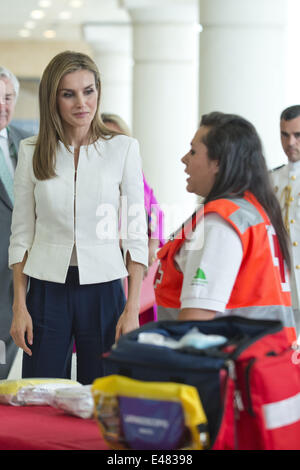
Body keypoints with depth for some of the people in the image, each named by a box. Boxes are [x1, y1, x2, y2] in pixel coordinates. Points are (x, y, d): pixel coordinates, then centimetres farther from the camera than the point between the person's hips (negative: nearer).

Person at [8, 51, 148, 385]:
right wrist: (19, 306, 1)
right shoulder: (31, 151, 4)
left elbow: (136, 234, 1)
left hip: (103, 290, -1)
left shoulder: (123, 148, 1)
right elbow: (21, 234, 7)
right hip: (47, 290, 1)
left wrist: (132, 308, -5)